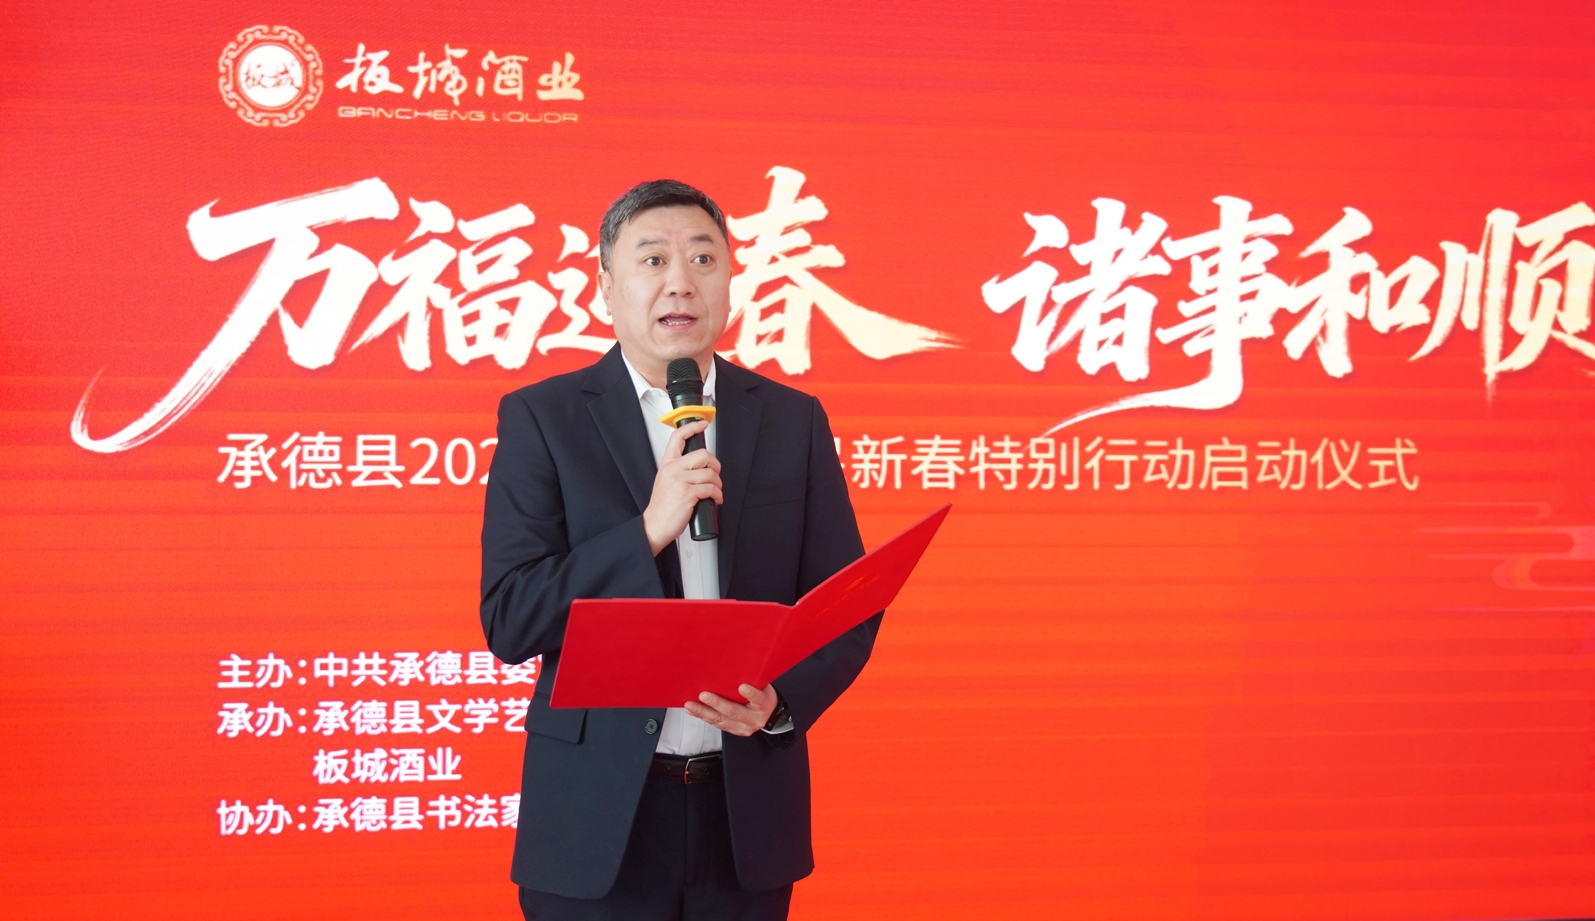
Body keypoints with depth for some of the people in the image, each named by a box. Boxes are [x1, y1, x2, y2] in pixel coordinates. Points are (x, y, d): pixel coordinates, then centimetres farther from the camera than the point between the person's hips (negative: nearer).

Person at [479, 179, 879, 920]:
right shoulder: (541, 418, -2)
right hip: (598, 815, -2)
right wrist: (648, 531, -19)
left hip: (747, 813, 2)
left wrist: (782, 699, -13)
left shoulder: (793, 420, 6)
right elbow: (509, 622, -9)